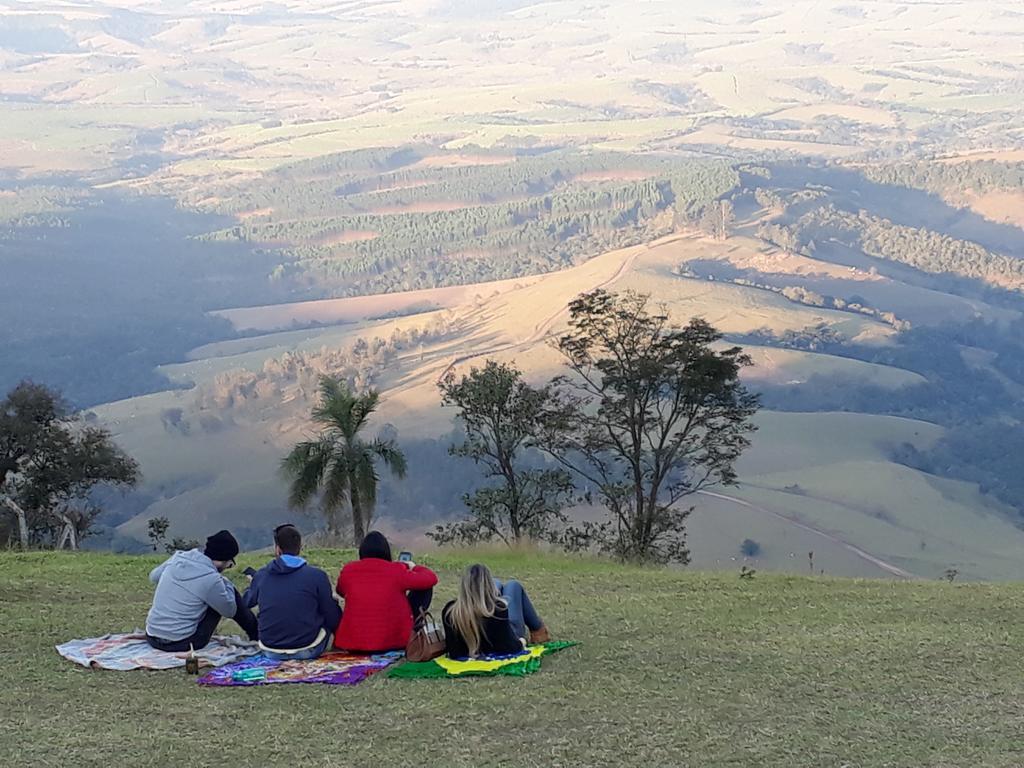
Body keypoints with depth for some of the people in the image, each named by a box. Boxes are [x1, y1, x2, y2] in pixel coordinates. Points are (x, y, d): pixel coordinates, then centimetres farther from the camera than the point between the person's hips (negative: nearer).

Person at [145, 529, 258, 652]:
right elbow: (230, 612, -5)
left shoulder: (177, 558, -3)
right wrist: (226, 583, 10)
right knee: (229, 592, 6)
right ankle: (256, 635, 23)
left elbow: (154, 576, 18)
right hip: (182, 644, -6)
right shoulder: (210, 579, -20)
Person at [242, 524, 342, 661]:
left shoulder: (261, 575, -2)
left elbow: (247, 603, 18)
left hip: (270, 652, 3)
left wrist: (252, 584, 40)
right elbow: (333, 619, -6)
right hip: (307, 651, -3)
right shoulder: (317, 576, -12)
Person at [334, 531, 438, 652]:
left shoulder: (348, 570, -3)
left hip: (352, 644, 3)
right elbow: (431, 578, 3)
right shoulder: (396, 571, -11)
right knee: (424, 589, 10)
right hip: (392, 644, -3)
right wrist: (414, 567, 22)